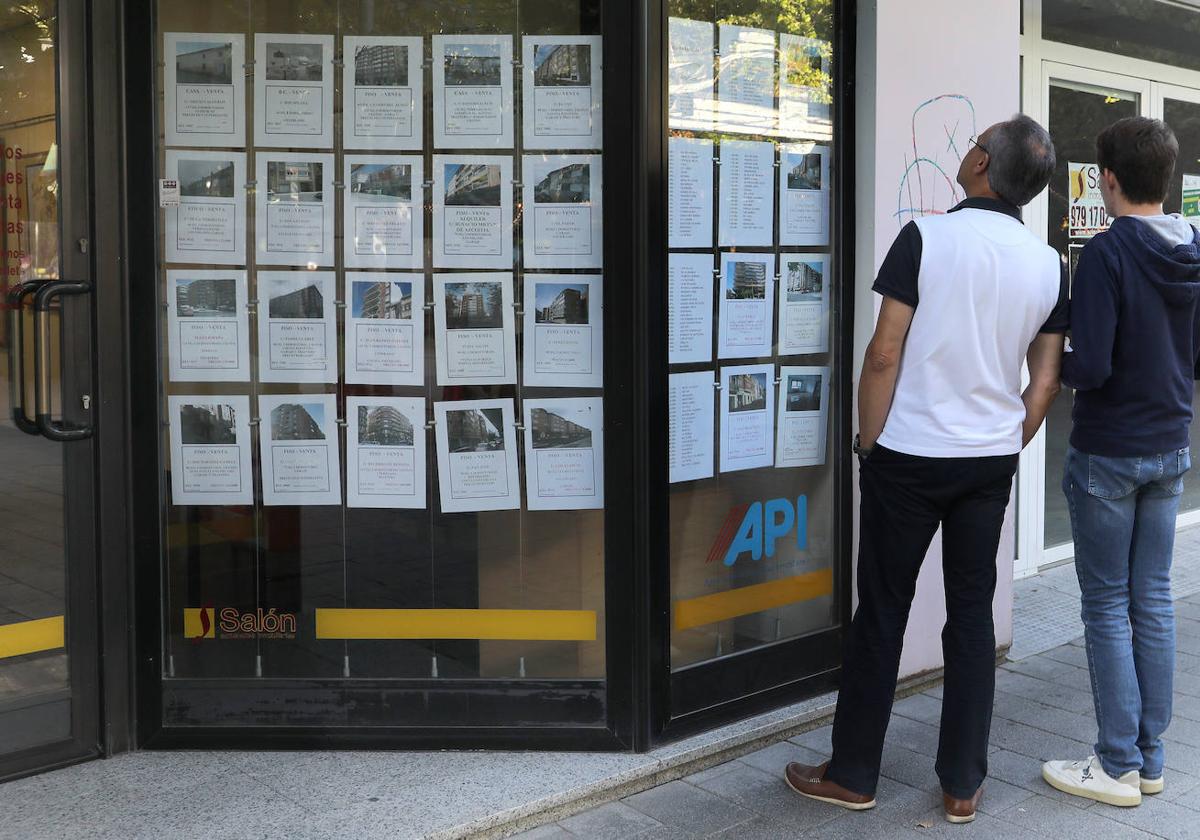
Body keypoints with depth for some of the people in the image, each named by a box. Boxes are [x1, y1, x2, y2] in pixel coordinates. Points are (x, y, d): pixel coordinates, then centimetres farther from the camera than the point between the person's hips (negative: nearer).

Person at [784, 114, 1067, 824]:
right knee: (973, 613, 11)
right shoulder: (1049, 266, 2)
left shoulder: (927, 237, -12)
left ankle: (853, 775, 16)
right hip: (992, 463, 4)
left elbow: (884, 354, -13)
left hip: (909, 458, -4)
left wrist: (870, 446, -3)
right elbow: (1045, 384, 5)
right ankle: (964, 785, 18)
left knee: (883, 612, 5)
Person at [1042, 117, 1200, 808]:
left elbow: (1091, 366, -22)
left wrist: (1055, 368, -2)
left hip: (1108, 453, -6)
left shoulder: (1108, 253, -17)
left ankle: (1119, 766, 11)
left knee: (1108, 606, 3)